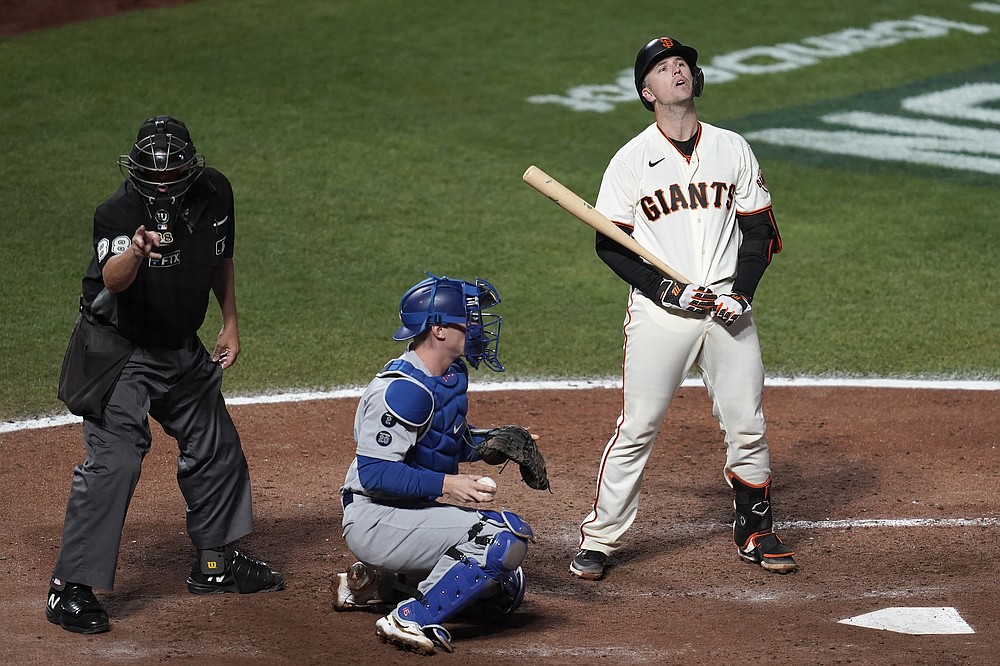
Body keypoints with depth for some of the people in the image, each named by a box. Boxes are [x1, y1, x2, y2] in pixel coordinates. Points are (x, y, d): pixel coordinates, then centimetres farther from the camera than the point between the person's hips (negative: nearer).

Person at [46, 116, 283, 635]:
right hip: (119, 350, -7)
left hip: (184, 350, 7)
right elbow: (112, 280, -43)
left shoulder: (214, 192, -7)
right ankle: (70, 589, -13)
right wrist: (134, 252, -63)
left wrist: (230, 322, 10)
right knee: (112, 461, -17)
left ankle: (216, 562, 36)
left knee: (216, 449, 17)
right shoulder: (119, 211, -26)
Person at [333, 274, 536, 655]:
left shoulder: (452, 374, 7)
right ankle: (412, 620, -19)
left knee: (505, 591, 15)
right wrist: (446, 485, -29)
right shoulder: (404, 390, -22)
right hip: (373, 520, -10)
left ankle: (376, 583, 17)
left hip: (409, 515, 10)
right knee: (507, 537, -24)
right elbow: (373, 471, -25)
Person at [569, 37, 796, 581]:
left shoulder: (732, 149, 7)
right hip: (659, 311, -3)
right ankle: (599, 539, 3)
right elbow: (611, 245, -2)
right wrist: (668, 291, -12)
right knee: (637, 427, -5)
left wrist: (741, 293, -5)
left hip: (727, 309, 3)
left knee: (747, 427, 4)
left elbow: (759, 230, 9)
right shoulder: (632, 159, -1)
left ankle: (755, 533, 20)